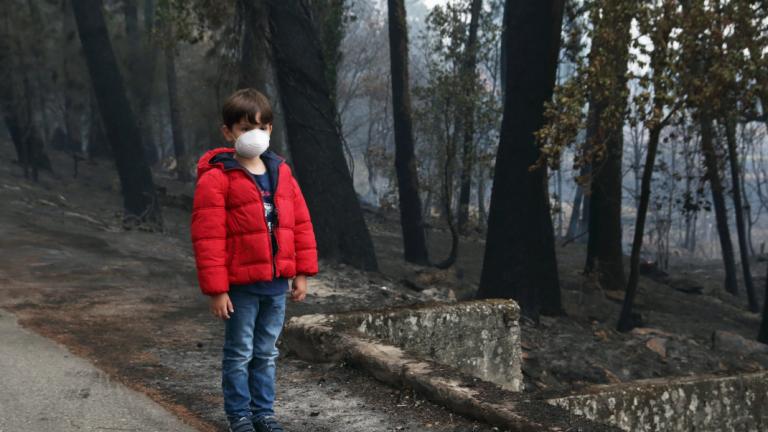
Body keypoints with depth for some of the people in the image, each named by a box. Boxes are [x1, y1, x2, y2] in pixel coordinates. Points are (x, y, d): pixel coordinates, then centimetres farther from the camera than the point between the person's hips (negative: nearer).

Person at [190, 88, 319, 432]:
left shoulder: (281, 172, 5)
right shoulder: (216, 179, -13)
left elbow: (300, 223, 9)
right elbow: (208, 238, -15)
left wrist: (302, 272, 5)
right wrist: (216, 290, -16)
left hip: (277, 283, 5)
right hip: (241, 286, -5)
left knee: (267, 353, 16)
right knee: (240, 354, 7)